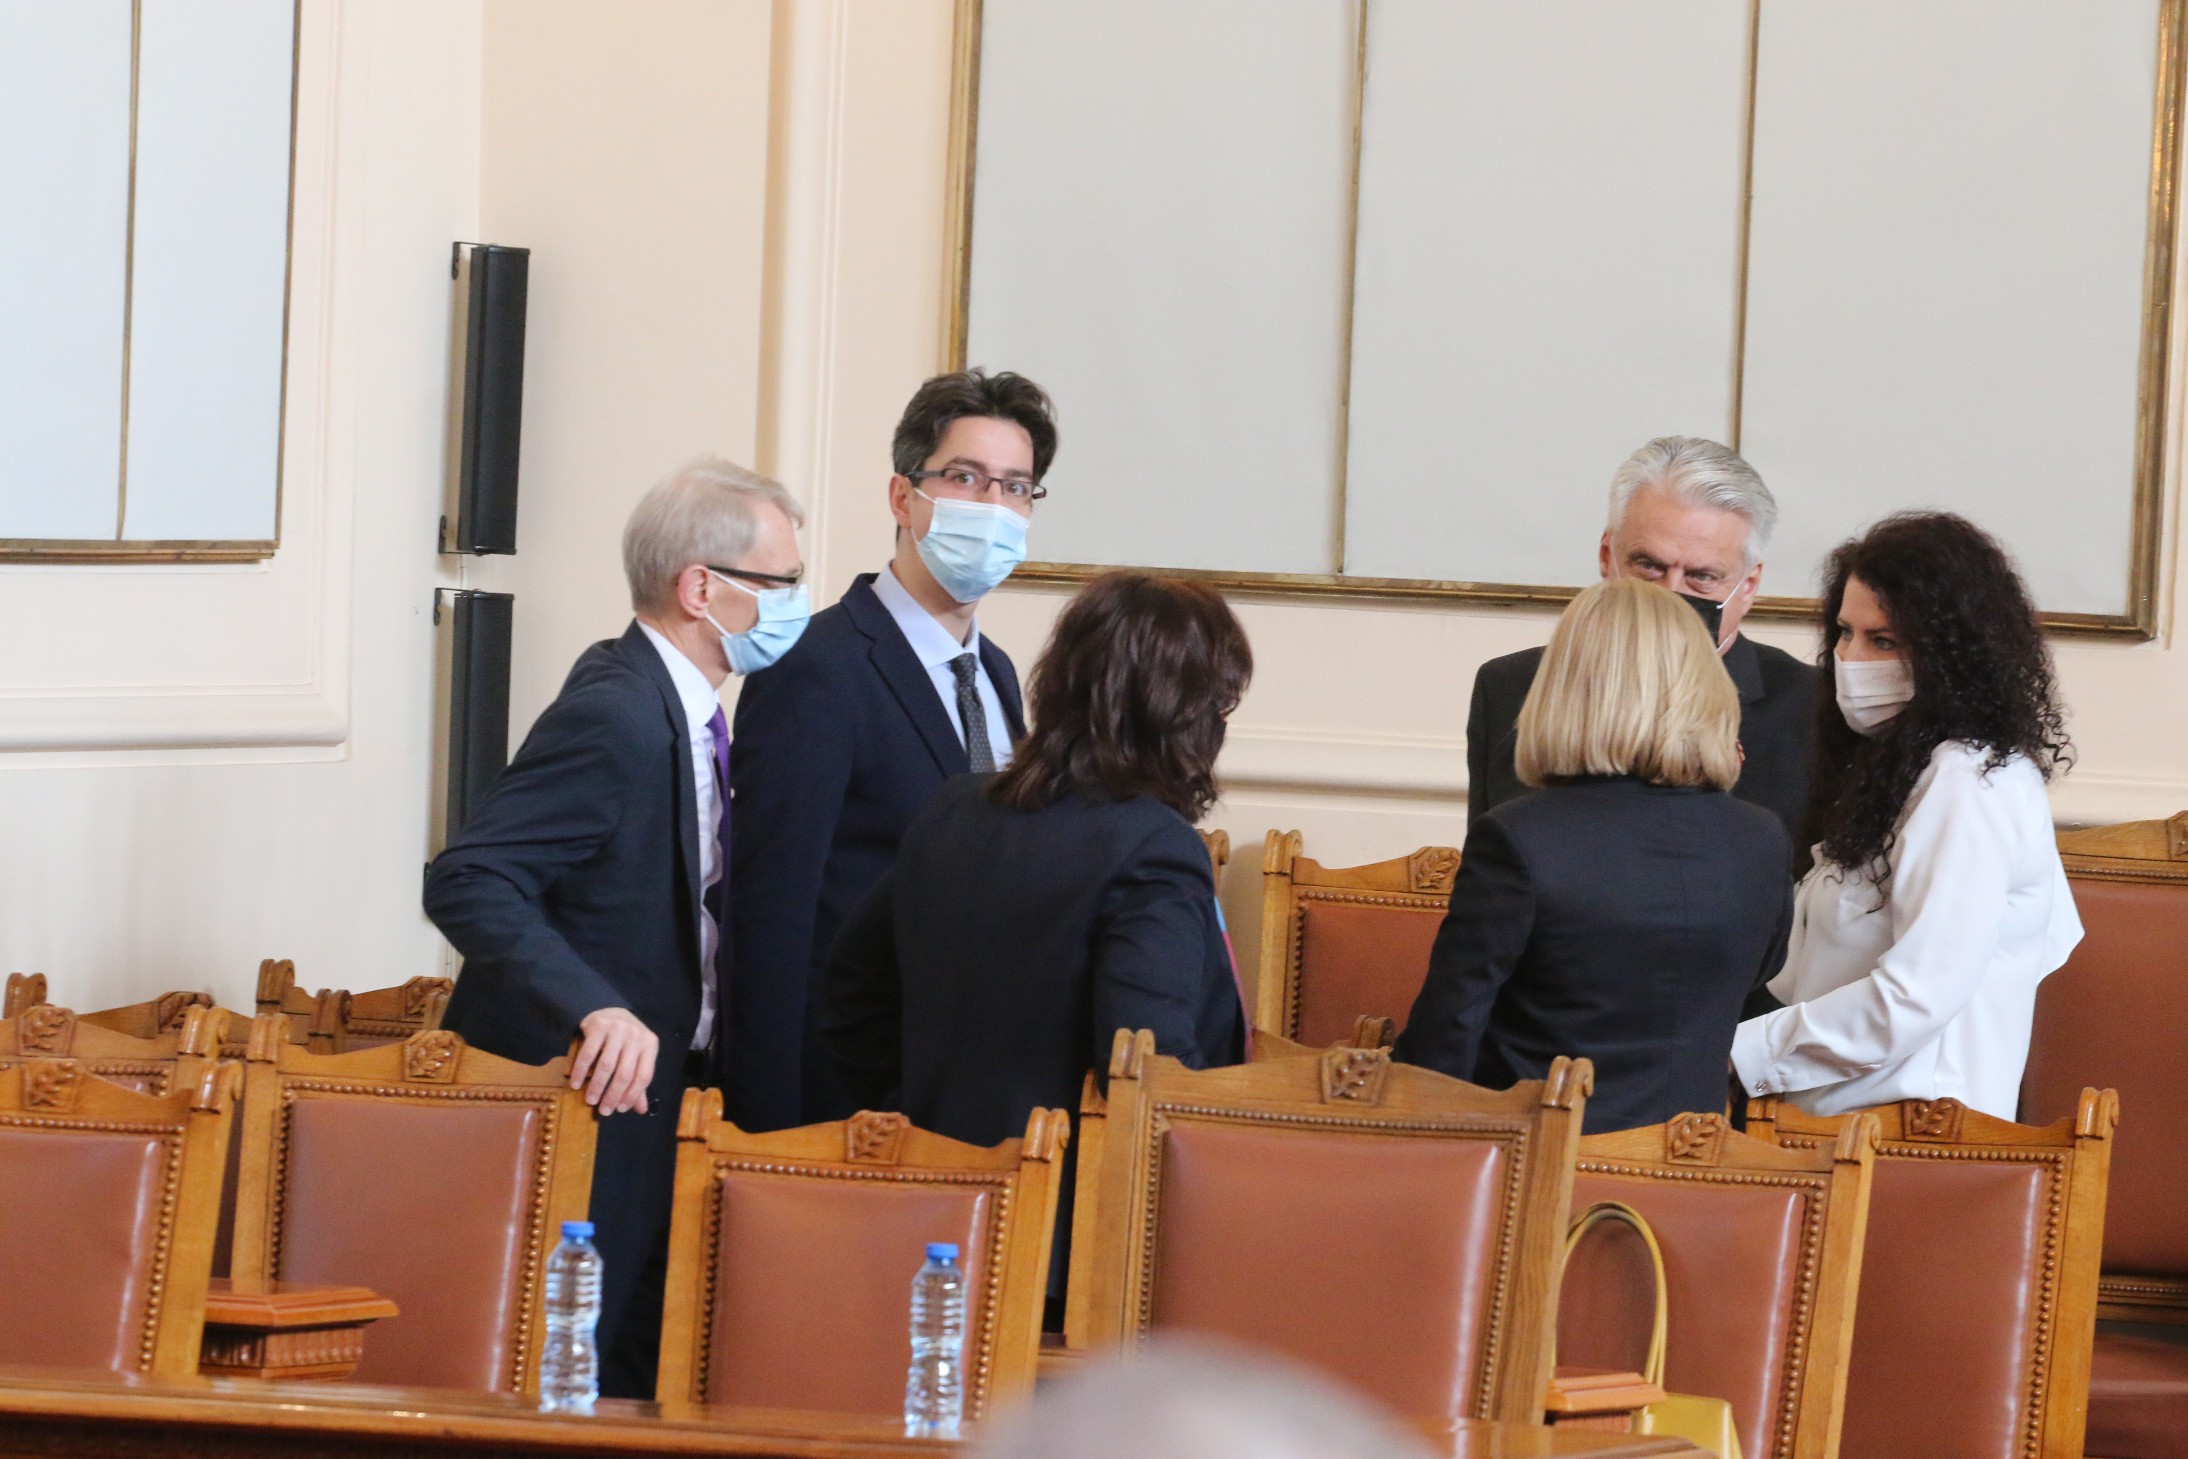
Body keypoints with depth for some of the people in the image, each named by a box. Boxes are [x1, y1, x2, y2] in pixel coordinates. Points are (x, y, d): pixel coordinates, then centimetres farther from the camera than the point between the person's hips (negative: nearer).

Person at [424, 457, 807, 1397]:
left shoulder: (681, 710, 11)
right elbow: (466, 883, -27)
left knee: (638, 1381, 11)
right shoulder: (614, 714, -19)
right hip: (588, 1106, -10)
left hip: (654, 1100, 10)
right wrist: (595, 1009, -36)